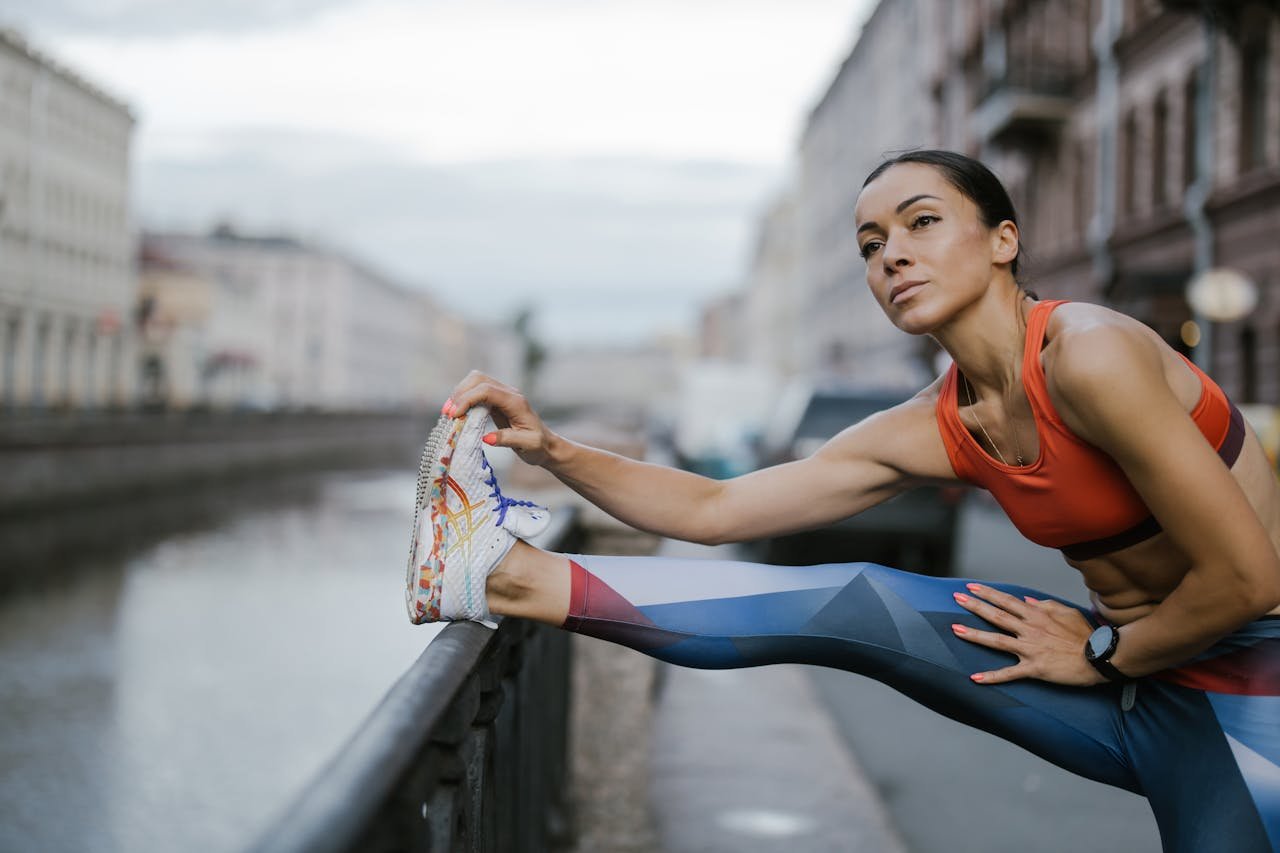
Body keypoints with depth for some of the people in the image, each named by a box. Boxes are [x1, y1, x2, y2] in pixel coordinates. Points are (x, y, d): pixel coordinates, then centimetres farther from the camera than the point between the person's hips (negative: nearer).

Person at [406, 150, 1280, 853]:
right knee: (857, 604, -6)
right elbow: (713, 508, 1)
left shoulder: (1087, 355, -26)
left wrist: (1103, 654, -8)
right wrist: (552, 449, -9)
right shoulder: (929, 432, -3)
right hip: (1137, 675, 5)